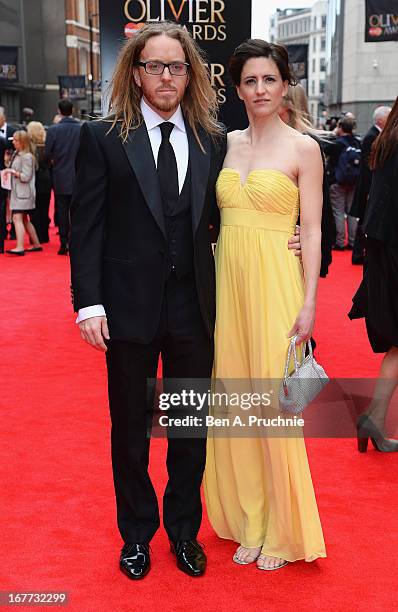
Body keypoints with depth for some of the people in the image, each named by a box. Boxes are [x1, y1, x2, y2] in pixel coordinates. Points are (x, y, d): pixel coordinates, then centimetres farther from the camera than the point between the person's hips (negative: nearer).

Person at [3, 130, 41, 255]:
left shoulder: (26, 156, -14)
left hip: (23, 192, -10)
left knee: (17, 218, -16)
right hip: (17, 191, 10)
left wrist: (13, 172, -15)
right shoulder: (16, 154, 12)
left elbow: (26, 177, -17)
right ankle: (36, 244, 22)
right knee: (24, 220, 14)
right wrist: (8, 171, 3)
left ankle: (20, 248, -22)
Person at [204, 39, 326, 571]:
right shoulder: (226, 144, 11)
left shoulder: (303, 149, -3)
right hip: (228, 280, 5)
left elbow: (312, 230, -5)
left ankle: (282, 531, 19)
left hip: (274, 282, -5)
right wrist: (208, 288, 6)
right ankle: (250, 521, 25)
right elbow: (217, 215, 13)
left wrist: (309, 303, -11)